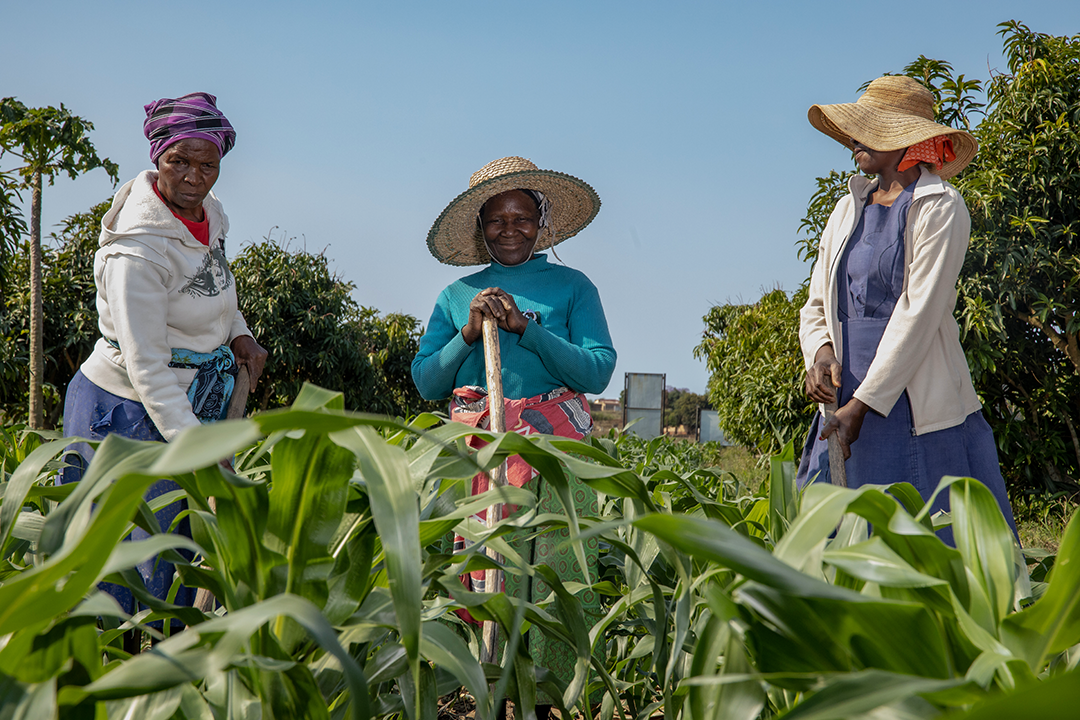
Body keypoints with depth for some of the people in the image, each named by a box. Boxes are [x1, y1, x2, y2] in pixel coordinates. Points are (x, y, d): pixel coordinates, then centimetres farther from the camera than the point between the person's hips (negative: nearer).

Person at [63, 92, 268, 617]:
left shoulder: (209, 212, 1)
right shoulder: (136, 252, -25)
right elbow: (147, 370, -25)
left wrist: (238, 334, 6)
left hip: (194, 404, 8)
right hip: (131, 414, -8)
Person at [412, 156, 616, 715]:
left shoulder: (571, 286, 9)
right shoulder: (457, 296, 16)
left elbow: (597, 371, -2)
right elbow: (426, 381, 10)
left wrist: (526, 326, -9)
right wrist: (469, 332, -5)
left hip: (553, 444, -2)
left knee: (551, 572, -8)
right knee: (476, 569, -5)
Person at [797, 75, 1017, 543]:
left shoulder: (939, 208, -6)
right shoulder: (848, 210, 15)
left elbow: (920, 312, -13)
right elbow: (816, 304, 17)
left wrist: (863, 404, -16)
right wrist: (820, 352, -6)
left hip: (920, 415, -6)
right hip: (849, 405, 6)